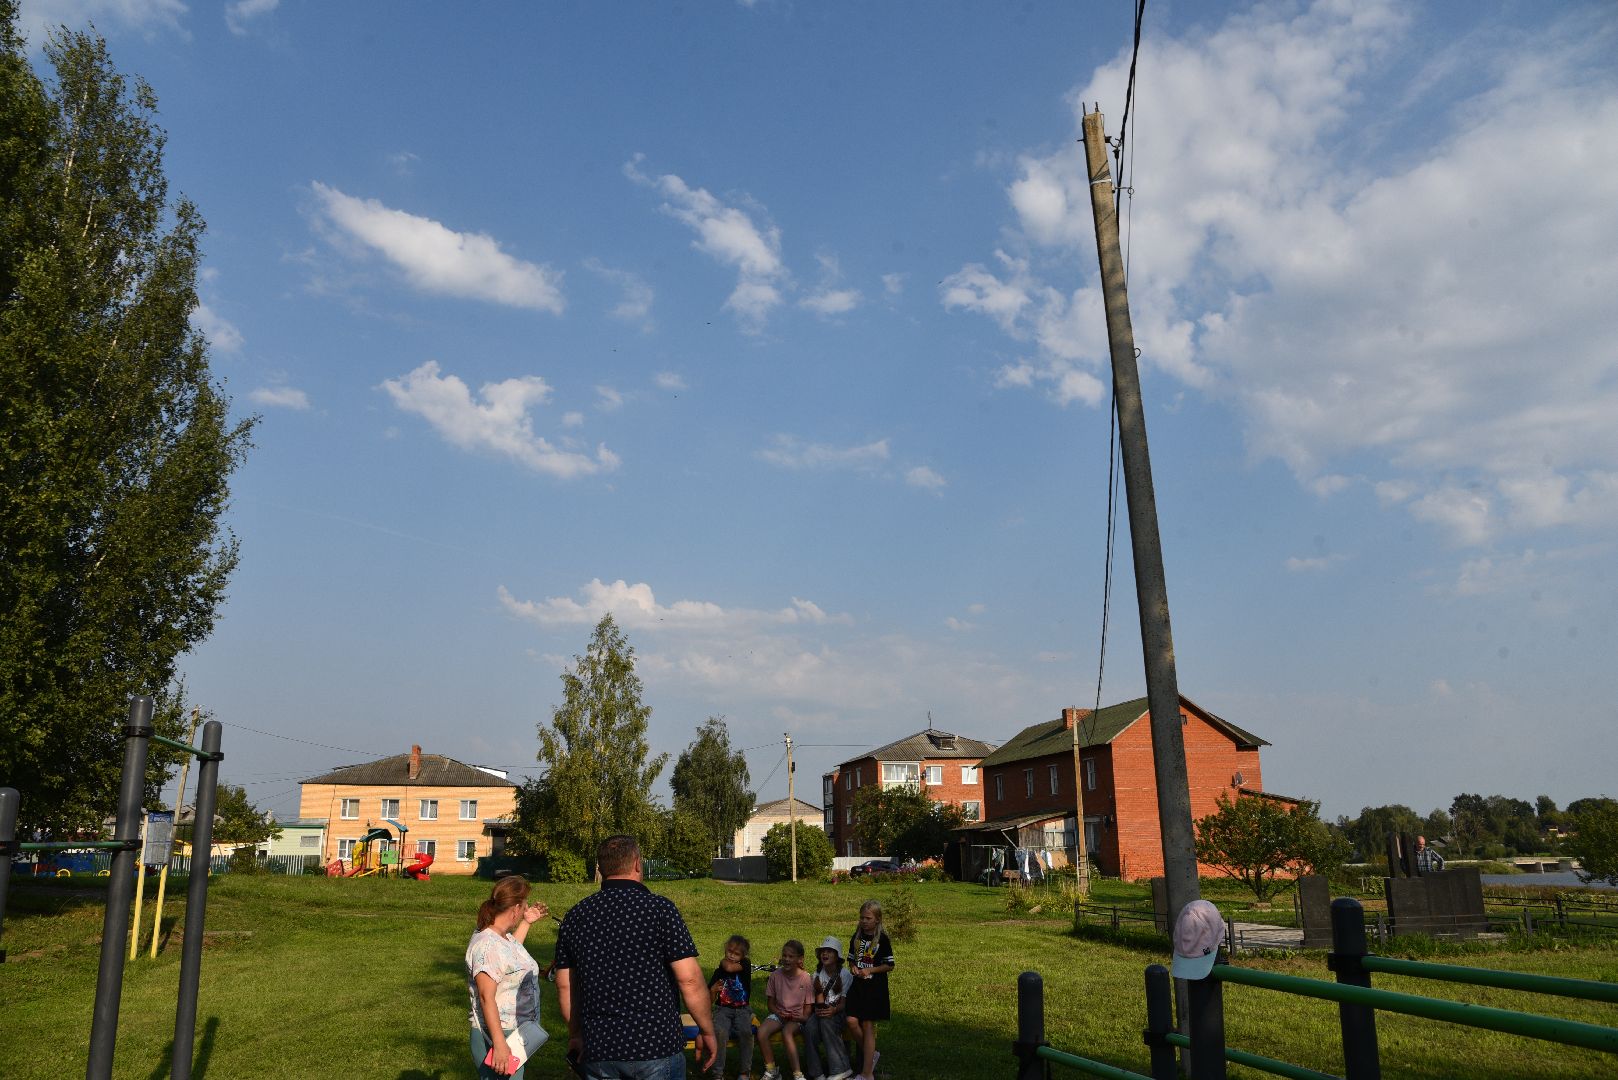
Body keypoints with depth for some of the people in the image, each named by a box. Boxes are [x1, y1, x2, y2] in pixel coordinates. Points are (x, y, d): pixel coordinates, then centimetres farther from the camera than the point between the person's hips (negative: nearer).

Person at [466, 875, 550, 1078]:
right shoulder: (487, 945, -21)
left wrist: (526, 923, 29)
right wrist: (499, 1044, -28)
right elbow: (486, 997, -25)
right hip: (496, 1039, -10)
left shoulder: (504, 936, 8)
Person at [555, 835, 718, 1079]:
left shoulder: (576, 916, 4)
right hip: (657, 1049, -4)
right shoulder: (660, 908, -9)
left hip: (598, 1050, 4)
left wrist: (575, 1035, 23)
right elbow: (689, 980, -12)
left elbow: (564, 985, 10)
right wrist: (707, 1032, 0)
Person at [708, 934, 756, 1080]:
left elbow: (729, 967, -21)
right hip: (723, 1009, 1)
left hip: (742, 1009, -1)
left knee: (745, 1032, -31)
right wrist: (713, 990, -13)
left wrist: (723, 961, 1)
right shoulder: (719, 971, 6)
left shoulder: (746, 964, 0)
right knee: (719, 1032, -31)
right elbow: (710, 1000, 9)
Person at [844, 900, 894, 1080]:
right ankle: (870, 1054, 14)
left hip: (875, 987, -4)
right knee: (852, 1021, -10)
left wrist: (870, 970, -16)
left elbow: (889, 965, -6)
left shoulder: (882, 939, -8)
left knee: (868, 1025, -2)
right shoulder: (856, 937, 6)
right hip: (858, 985, 5)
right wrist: (854, 968, -4)